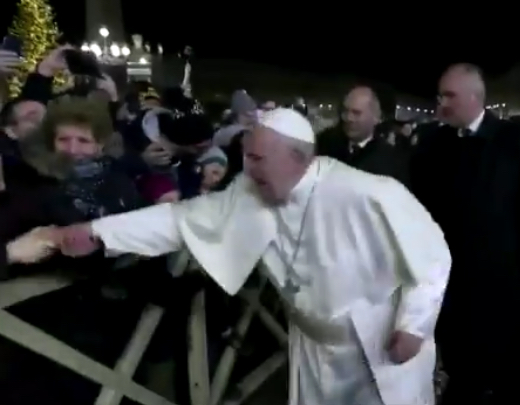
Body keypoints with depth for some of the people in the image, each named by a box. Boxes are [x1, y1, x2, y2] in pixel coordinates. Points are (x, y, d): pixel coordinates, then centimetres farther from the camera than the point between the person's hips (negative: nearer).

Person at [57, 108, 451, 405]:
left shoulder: (368, 196, -29)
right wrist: (98, 230, -13)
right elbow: (185, 216, -10)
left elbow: (431, 251, -18)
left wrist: (413, 326, -16)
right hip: (316, 344, 5)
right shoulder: (250, 195, -13)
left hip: (385, 344, -4)